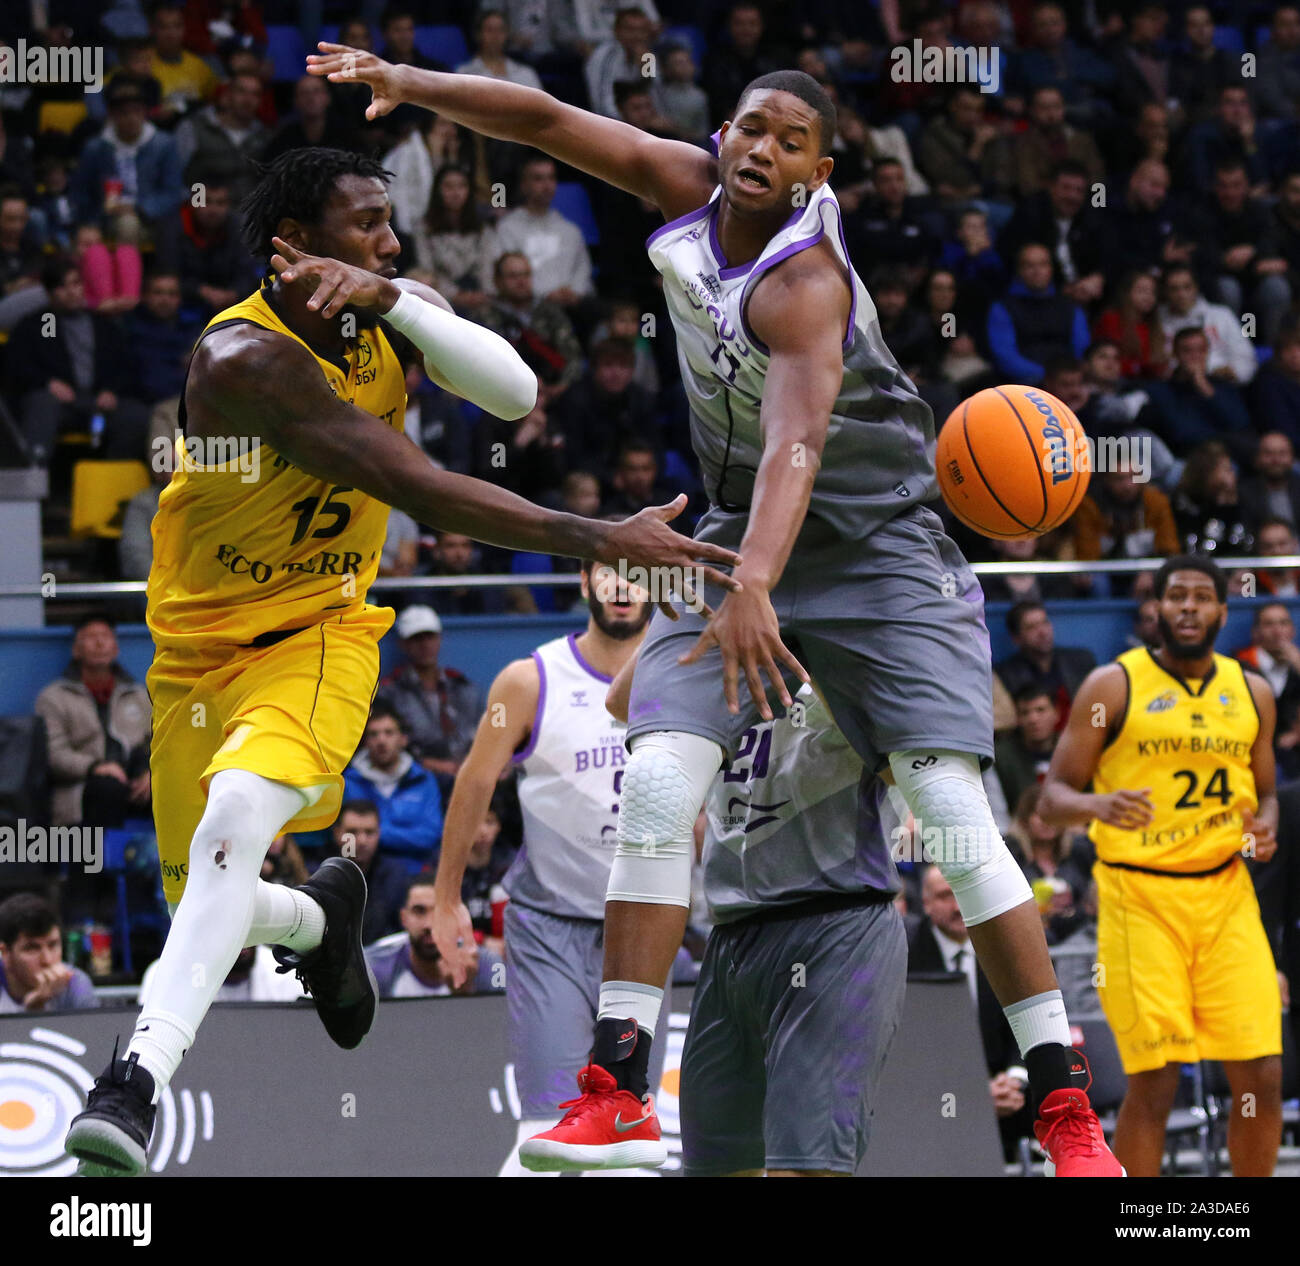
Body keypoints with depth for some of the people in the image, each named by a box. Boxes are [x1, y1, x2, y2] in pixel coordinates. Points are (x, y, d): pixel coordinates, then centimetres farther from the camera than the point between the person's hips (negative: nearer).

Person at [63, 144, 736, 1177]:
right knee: (210, 905, 7)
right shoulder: (246, 357, -26)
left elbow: (515, 393, -22)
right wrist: (601, 541, -38)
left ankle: (144, 1073, -32)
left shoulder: (396, 314, -4)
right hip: (199, 643, -2)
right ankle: (321, 915, 44)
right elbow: (423, 492, -33)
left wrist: (388, 297, -32)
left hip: (319, 635, 2)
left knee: (239, 807, -29)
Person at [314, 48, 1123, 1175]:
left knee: (954, 808, -16)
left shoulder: (804, 284, -27)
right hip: (739, 536, 6)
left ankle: (1063, 1103, -9)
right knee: (659, 784, -13)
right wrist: (407, 84, -13)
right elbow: (550, 122, -1)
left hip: (882, 547, -6)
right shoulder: (688, 188, -6)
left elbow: (797, 442, -42)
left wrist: (755, 588, -57)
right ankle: (615, 1091, -13)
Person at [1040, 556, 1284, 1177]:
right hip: (1140, 897, -4)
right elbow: (1053, 798, -2)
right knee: (1153, 1083, -9)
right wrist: (1099, 805, -25)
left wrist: (1265, 826, -1)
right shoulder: (1113, 686, -2)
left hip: (1226, 894, 4)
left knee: (1262, 1078, -2)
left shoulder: (1252, 693, 11)